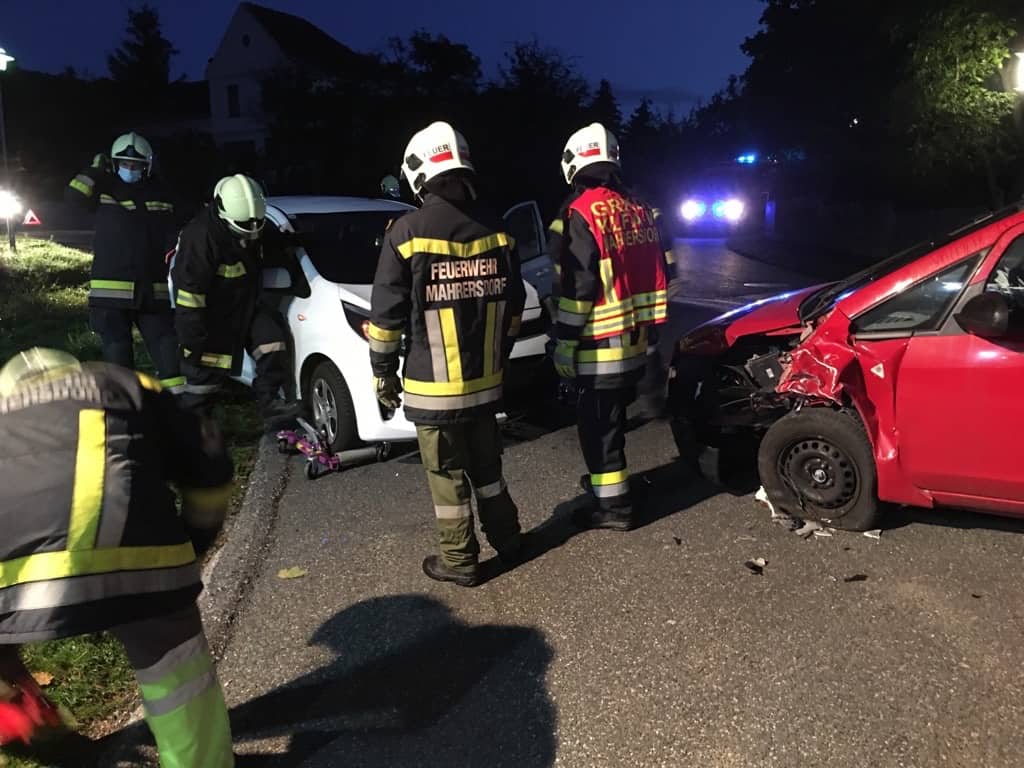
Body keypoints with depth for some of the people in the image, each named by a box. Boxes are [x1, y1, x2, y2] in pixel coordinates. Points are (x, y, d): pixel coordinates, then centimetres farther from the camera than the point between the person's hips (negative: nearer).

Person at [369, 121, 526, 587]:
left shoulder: (408, 232, -12)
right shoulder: (494, 229, 3)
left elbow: (387, 314, -10)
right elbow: (513, 304, 9)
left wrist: (382, 371, 1)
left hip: (433, 385, -5)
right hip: (485, 379, 5)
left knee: (446, 475, 7)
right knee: (485, 463, 21)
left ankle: (459, 560, 18)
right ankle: (506, 538, 33)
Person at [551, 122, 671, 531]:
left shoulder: (583, 212, -15)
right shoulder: (638, 209, 10)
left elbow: (578, 286, -19)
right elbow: (657, 273, 13)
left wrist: (564, 344, -13)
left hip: (600, 344, -8)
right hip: (634, 340, 8)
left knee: (597, 423, 2)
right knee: (610, 419, 23)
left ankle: (613, 504, 10)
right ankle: (607, 478, 38)